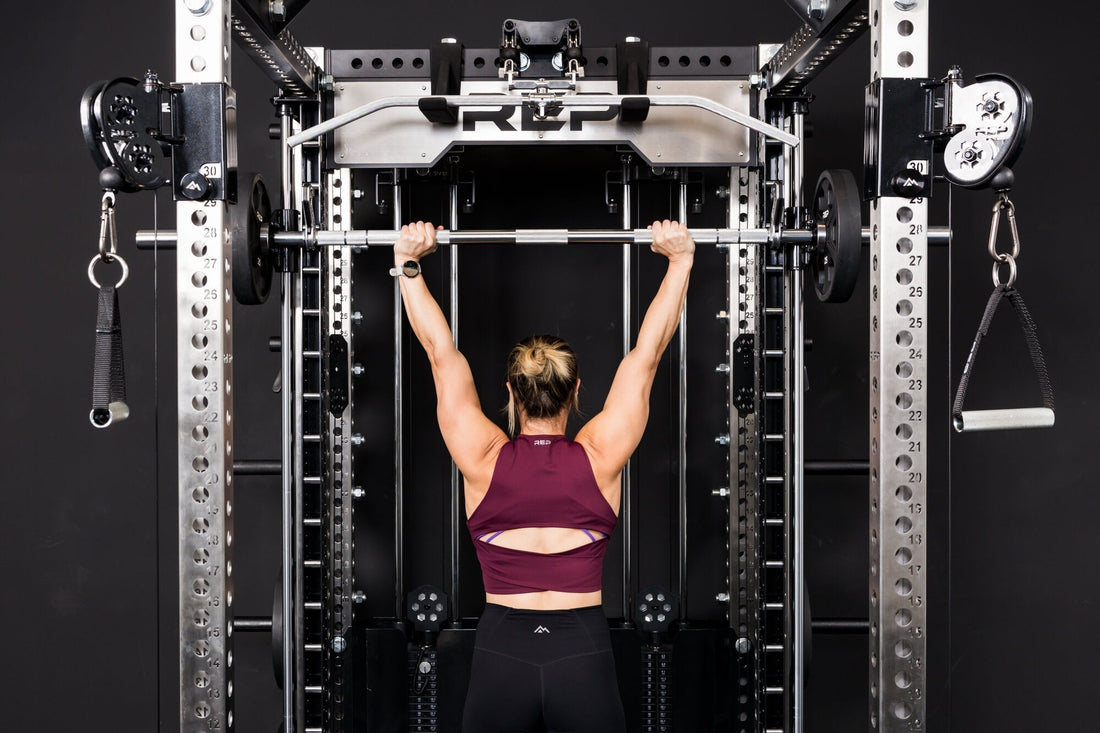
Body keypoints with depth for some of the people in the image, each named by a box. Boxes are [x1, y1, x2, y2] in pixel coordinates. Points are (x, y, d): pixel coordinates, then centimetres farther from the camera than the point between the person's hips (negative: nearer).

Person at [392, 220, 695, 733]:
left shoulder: (483, 460, -2)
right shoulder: (601, 458, -3)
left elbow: (441, 353, 3)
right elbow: (646, 354, 3)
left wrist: (408, 264, 9)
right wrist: (680, 261, 9)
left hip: (500, 656, 1)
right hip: (584, 656, 0)